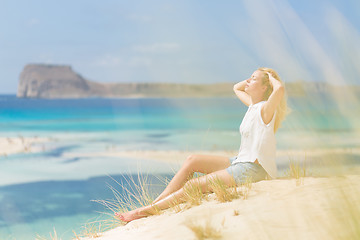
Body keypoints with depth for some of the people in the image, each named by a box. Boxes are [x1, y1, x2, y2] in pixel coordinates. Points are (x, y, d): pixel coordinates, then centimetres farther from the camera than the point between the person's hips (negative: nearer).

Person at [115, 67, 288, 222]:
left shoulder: (265, 110, -15)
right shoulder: (253, 105, 11)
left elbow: (280, 89, -37)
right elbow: (236, 88, 30)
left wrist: (271, 77, -15)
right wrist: (255, 77, 14)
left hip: (252, 169, -9)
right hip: (240, 162, 9)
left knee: (194, 185, -14)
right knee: (192, 161, -3)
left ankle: (147, 211, -8)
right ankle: (153, 205, -4)